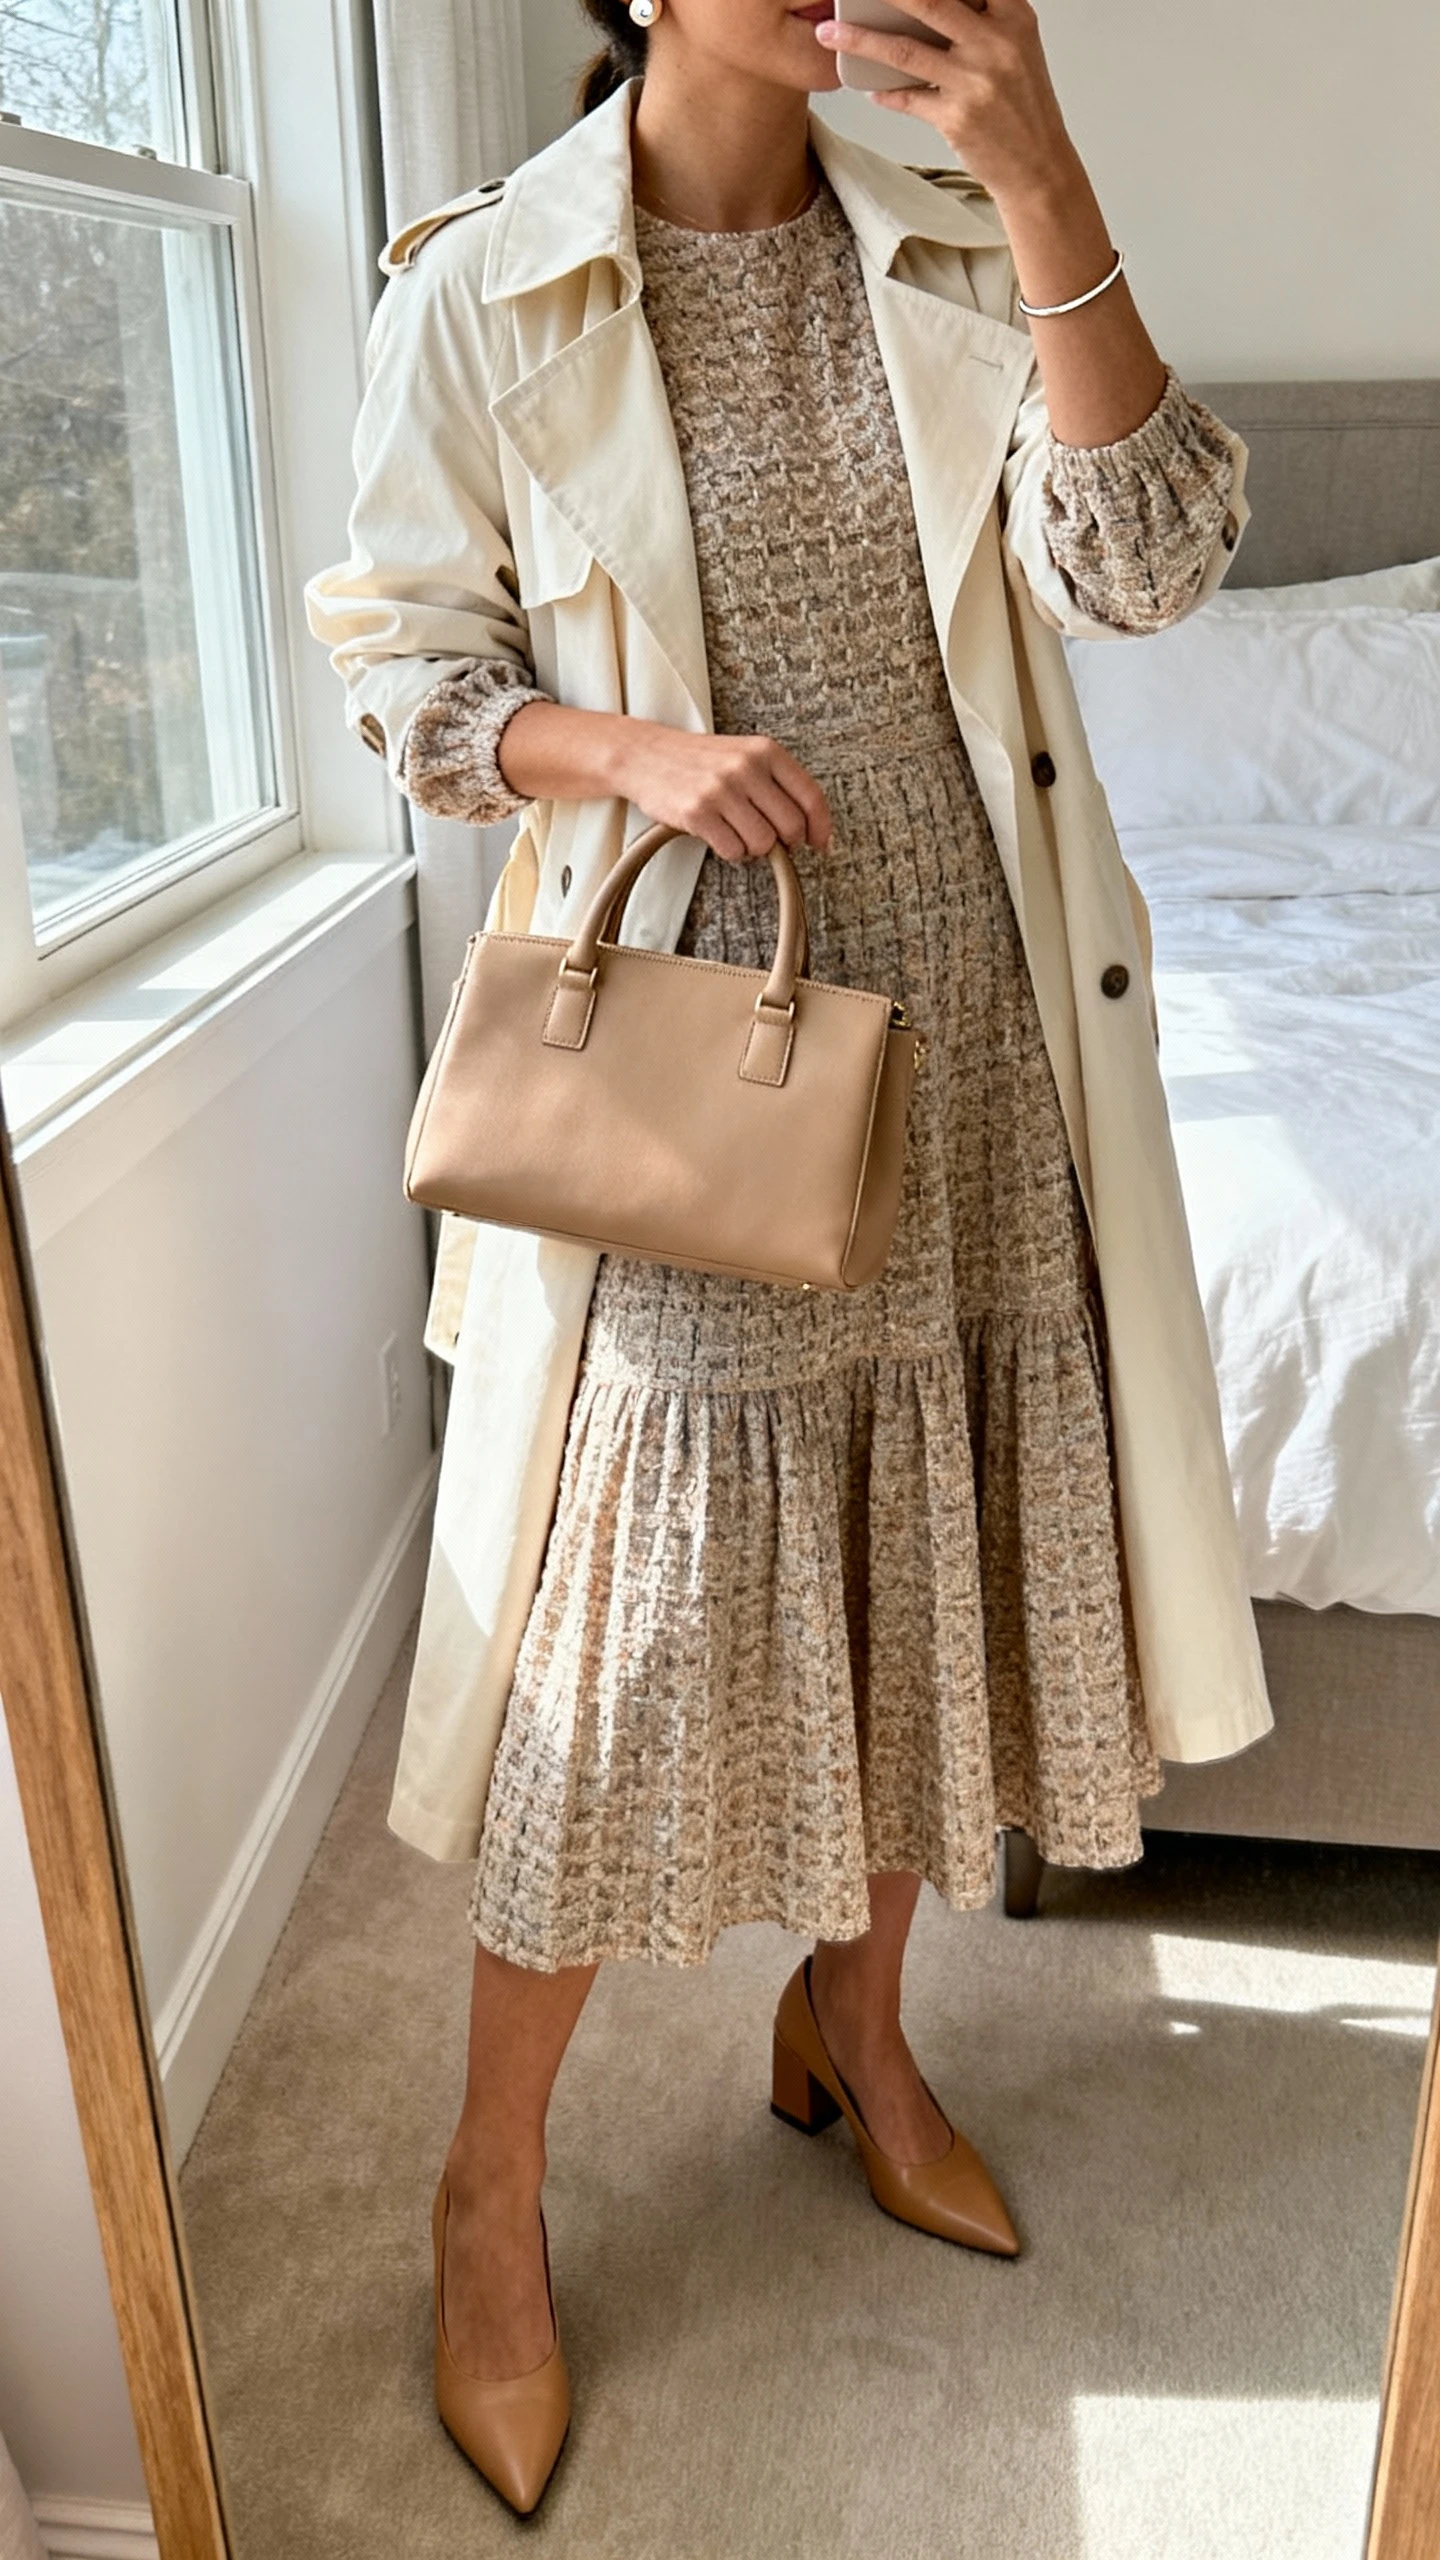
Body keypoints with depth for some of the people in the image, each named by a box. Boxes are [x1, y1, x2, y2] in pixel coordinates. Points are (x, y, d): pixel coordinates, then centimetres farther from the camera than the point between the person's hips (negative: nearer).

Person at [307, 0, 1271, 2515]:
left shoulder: (951, 251, 7)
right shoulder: (480, 290, -2)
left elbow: (1137, 562, -6)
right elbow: (413, 678, 1)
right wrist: (630, 748, -17)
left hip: (974, 1031, 4)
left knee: (922, 1556, 14)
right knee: (625, 1626, 1)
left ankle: (851, 2021, 41)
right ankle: (493, 2187, 24)